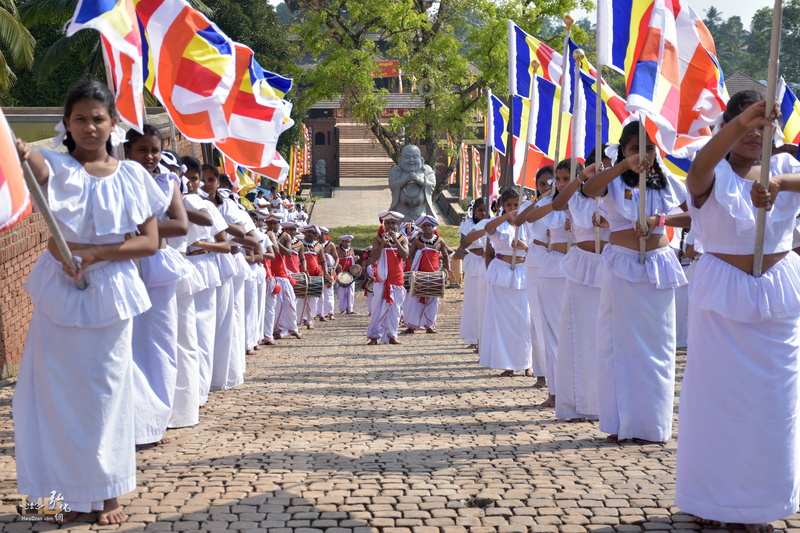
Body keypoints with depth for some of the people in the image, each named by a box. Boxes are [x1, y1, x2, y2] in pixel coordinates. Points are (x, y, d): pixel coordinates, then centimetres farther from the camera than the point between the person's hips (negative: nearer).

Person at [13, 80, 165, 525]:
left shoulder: (132, 176, 2)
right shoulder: (58, 166, -3)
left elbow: (150, 242, -2)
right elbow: (39, 168, -29)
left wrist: (94, 253, -16)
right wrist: (21, 153, -53)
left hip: (111, 294, 1)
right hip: (60, 293, 0)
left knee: (107, 390, 8)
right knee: (58, 390, 4)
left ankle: (109, 492, 20)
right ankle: (70, 491, 18)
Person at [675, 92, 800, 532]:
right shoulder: (714, 175, -5)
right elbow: (701, 165, -31)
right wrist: (739, 124, -51)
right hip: (722, 296, -3)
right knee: (716, 396, 2)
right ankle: (710, 497, 15)